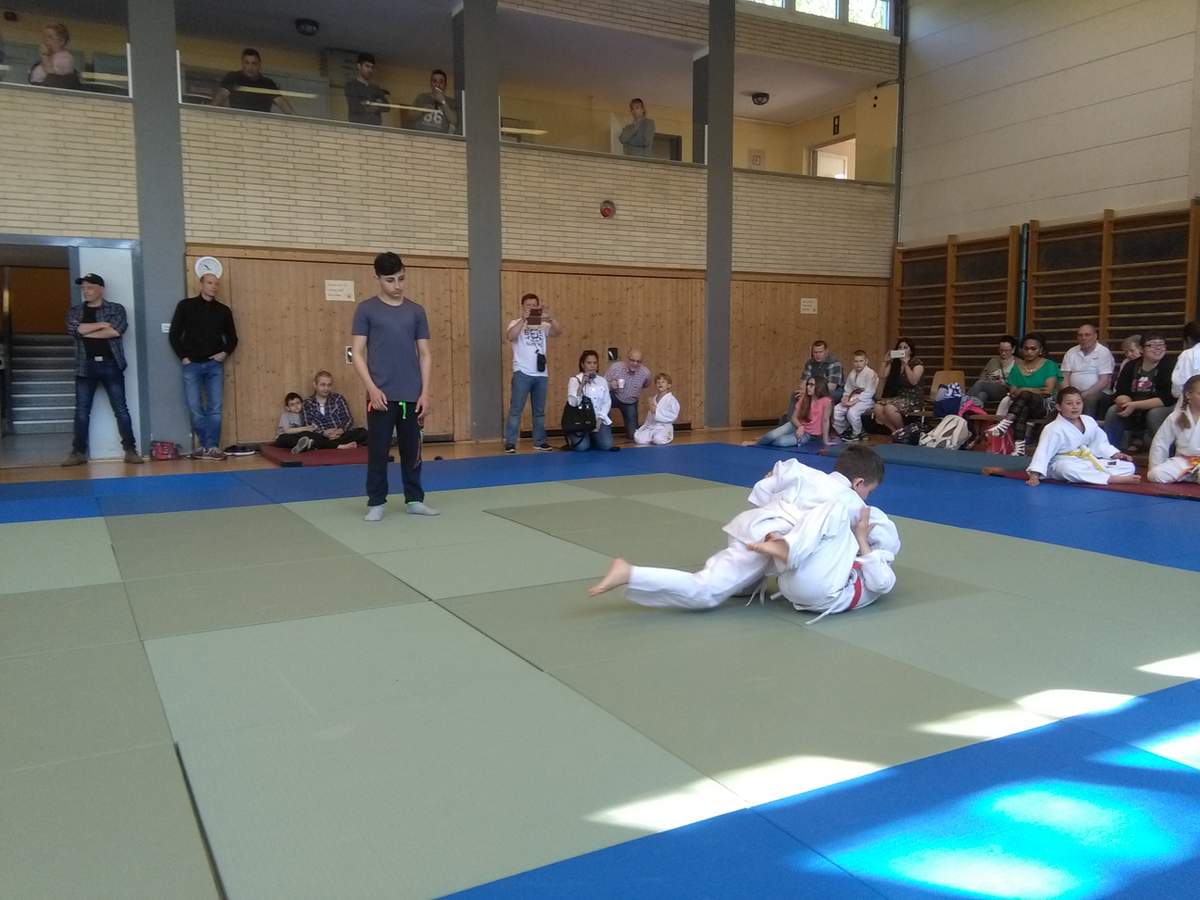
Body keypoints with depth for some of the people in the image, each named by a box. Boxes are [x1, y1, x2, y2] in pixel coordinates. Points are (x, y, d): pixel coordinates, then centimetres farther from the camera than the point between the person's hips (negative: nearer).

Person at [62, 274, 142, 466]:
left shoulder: (116, 309, 4)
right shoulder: (75, 311, 12)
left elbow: (117, 330, -14)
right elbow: (73, 329, -8)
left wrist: (86, 332, -7)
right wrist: (102, 324, -10)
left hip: (111, 365, -2)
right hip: (86, 366, 2)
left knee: (120, 409, -1)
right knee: (81, 411, 3)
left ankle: (130, 450, 2)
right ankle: (78, 452, 8)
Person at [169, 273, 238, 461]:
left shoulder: (223, 310, 8)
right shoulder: (186, 305, 2)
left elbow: (232, 337, 17)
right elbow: (174, 334, 3)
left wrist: (225, 352, 0)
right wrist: (183, 356, -4)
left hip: (215, 365, 1)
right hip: (192, 365, -1)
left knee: (215, 409, -3)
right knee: (195, 409, 0)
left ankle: (212, 447, 1)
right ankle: (206, 445, 11)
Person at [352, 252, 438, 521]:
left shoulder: (416, 311, 8)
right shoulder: (366, 309, 0)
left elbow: (425, 354, 9)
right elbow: (357, 353, -2)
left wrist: (425, 392, 0)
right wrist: (372, 388, -12)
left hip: (412, 395, 3)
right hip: (381, 394, -2)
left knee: (412, 450, 10)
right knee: (377, 451, 2)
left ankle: (415, 500, 22)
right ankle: (376, 502, 14)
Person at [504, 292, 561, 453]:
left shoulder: (543, 325, 11)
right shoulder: (516, 323, 2)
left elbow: (558, 332, -6)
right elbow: (510, 336, -19)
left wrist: (549, 319, -23)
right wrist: (523, 319, -26)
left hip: (541, 374, 4)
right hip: (522, 373, -4)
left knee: (539, 410, 11)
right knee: (516, 409, -5)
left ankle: (539, 441, 20)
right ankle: (510, 443, -3)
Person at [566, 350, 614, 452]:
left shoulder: (602, 381, 8)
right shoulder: (575, 380, -4)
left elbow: (607, 402, 5)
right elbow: (573, 403, -16)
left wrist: (599, 418, -10)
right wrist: (582, 385, -25)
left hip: (598, 419, 3)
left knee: (606, 445, -17)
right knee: (582, 447, -25)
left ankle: (592, 437, 18)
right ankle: (572, 439, 14)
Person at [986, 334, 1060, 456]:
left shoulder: (1049, 365, 3)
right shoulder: (1016, 368, 11)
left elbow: (1048, 390, -8)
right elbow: (1012, 394, 3)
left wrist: (1023, 390, -10)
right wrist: (1037, 390, -12)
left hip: (1045, 405, -2)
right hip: (1021, 406, 2)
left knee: (1025, 395, -35)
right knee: (1022, 410, -36)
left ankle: (1005, 423, -43)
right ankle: (1019, 447, -47)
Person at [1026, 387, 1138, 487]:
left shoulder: (1089, 421, 2)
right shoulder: (1054, 429, -18)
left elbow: (1100, 443, 15)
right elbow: (1043, 452, -24)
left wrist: (1117, 455, 1)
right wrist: (1034, 475, -34)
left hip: (1089, 462, 7)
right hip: (1064, 463, -7)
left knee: (1128, 466, -1)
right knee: (1068, 469, -43)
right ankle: (1113, 479, -34)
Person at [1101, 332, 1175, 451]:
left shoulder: (1170, 364, -15)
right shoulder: (1131, 366, 0)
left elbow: (1169, 398, -23)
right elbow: (1120, 394, -3)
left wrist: (1135, 405, -29)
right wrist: (1125, 402, -28)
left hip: (1165, 409, -4)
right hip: (1136, 412, 4)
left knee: (1155, 414, -33)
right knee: (1113, 411, -16)